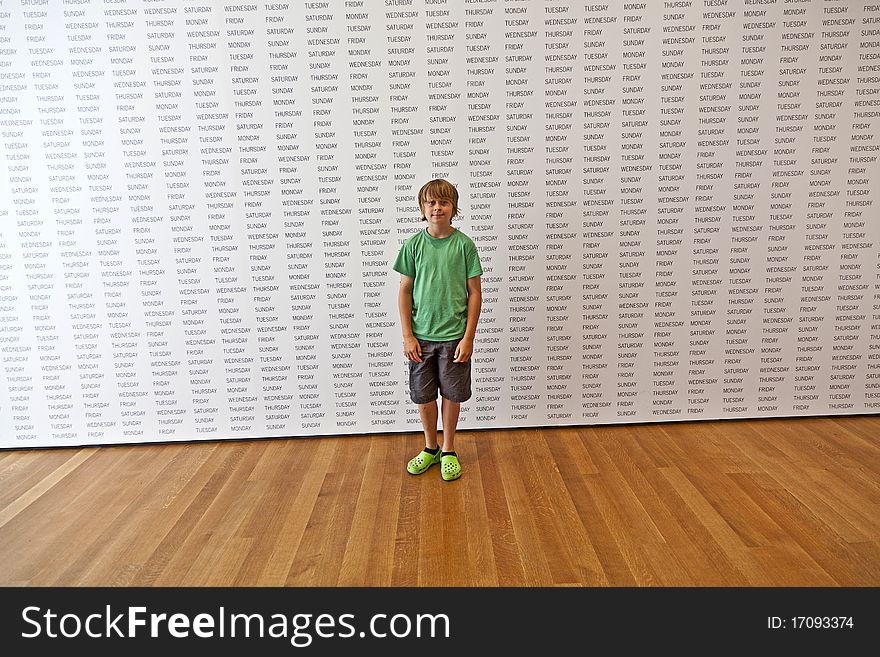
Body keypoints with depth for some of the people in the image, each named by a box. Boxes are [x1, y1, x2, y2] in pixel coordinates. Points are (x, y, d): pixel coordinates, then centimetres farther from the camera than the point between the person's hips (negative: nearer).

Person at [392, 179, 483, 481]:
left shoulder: (464, 244, -6)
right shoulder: (413, 244, -2)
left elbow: (475, 292, -3)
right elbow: (405, 291, 2)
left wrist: (468, 337, -8)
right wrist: (407, 335, -3)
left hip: (454, 336, -1)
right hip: (421, 336, 2)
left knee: (451, 395, 10)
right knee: (423, 395, 11)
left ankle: (448, 451, 30)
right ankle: (430, 448, 34)